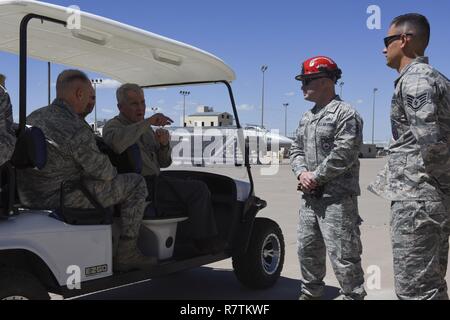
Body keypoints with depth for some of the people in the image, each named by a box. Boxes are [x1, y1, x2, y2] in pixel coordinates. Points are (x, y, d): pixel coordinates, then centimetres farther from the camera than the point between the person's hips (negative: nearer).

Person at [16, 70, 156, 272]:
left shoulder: (32, 118, 7)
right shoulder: (77, 132, -22)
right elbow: (103, 172, -13)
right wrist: (112, 172, 12)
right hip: (61, 200, -9)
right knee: (136, 184, -2)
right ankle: (125, 254, 2)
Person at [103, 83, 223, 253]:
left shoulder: (146, 129, 21)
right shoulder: (113, 126, -4)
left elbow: (163, 163, 19)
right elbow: (117, 143, -31)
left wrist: (164, 144, -2)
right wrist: (148, 122, -27)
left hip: (154, 180, 9)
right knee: (199, 189, -16)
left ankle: (208, 240, 9)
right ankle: (198, 240, -1)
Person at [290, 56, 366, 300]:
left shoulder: (345, 114, -10)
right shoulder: (306, 118, 17)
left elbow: (343, 154, -19)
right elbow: (296, 149, 16)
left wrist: (315, 176, -15)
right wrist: (301, 172, -4)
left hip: (337, 198, -9)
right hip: (309, 197, 9)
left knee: (343, 256, -6)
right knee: (307, 250, 17)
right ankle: (310, 293, 33)